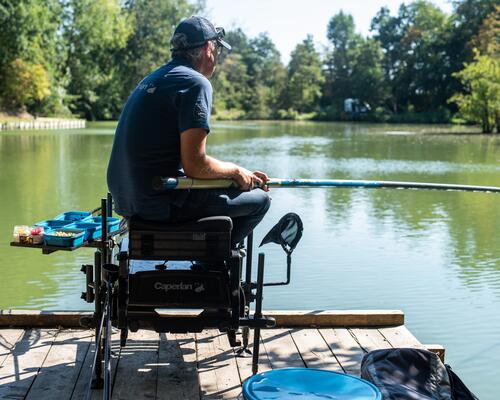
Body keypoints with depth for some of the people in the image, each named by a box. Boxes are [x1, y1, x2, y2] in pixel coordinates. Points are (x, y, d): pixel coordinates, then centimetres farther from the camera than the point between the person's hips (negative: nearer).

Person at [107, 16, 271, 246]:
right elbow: (194, 165, -19)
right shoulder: (196, 82, -12)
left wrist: (242, 175, 18)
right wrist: (235, 170, 0)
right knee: (259, 200, 3)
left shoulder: (154, 78, 17)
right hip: (161, 203, -9)